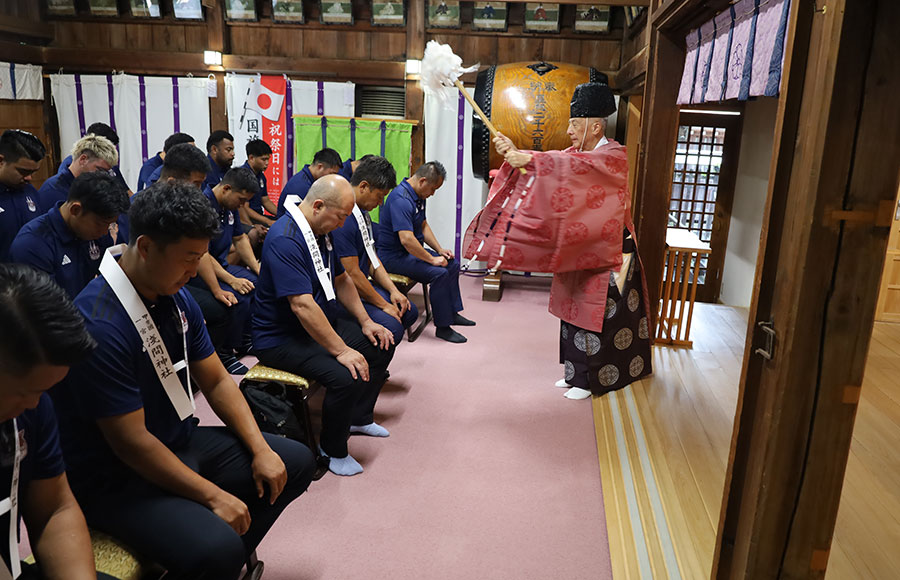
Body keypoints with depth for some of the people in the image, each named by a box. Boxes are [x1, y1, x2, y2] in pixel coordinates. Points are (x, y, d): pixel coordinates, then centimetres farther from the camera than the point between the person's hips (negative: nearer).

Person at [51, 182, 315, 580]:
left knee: (296, 462, 7)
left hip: (181, 443, 8)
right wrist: (213, 496, -19)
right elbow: (130, 442, -23)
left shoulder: (178, 299, -1)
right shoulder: (99, 323, -27)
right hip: (116, 478, -8)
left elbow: (216, 382, 7)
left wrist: (260, 450, -3)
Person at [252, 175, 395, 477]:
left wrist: (365, 322, 8)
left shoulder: (321, 231, 7)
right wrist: (341, 350, -30)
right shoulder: (285, 239, -26)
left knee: (382, 344, 10)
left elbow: (341, 280, 18)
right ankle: (333, 450, -3)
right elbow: (302, 305, -32)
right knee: (347, 376, -29)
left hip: (321, 324, 10)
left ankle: (359, 417, 26)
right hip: (282, 339, -10)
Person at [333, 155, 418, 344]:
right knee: (391, 327, -26)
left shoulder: (363, 213, 10)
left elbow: (372, 258, 17)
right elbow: (352, 274, -22)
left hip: (362, 286, 11)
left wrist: (393, 290, 5)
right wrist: (383, 305, -13)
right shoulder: (342, 217, -24)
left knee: (408, 312, 10)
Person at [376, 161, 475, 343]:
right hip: (394, 256, -11)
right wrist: (431, 259, -24)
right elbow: (406, 240, -33)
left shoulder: (419, 195, 8)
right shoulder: (401, 199, -26)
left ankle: (452, 313, 20)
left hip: (410, 251, 11)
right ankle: (443, 327, -15)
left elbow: (423, 225, 20)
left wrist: (439, 250, 9)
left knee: (452, 264, 10)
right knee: (439, 273, -25)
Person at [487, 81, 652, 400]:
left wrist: (529, 159, -38)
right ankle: (576, 373, 25)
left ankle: (589, 379, 13)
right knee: (575, 311, 12)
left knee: (596, 315, 1)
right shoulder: (578, 153, 11)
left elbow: (582, 166, -32)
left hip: (606, 253, -7)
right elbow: (549, 163, -1)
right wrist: (514, 153, -20)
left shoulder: (614, 156, -13)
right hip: (577, 249, 8)